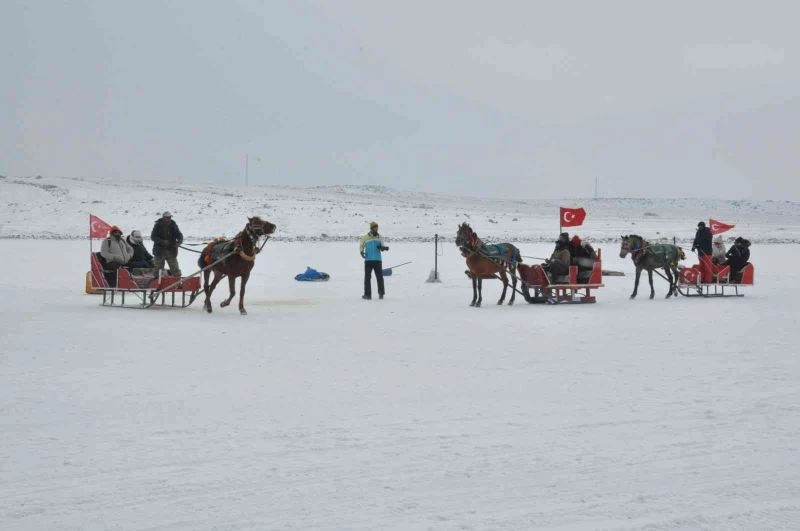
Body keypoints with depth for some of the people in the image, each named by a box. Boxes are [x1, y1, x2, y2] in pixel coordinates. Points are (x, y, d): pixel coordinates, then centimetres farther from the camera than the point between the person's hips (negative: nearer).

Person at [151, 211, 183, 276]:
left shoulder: (173, 225, 1)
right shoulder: (158, 225, -6)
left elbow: (179, 235, 1)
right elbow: (153, 236, -12)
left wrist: (179, 241, -23)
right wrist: (162, 242, -26)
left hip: (171, 251, 2)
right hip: (160, 251, -2)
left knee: (176, 271, 4)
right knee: (157, 270, 3)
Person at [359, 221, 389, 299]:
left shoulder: (379, 237, 10)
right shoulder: (365, 237, 2)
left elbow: (382, 247, 14)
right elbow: (361, 246, 6)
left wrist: (384, 248, -9)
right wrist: (362, 252, -13)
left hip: (378, 260, 1)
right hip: (368, 260, -1)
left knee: (379, 277, 0)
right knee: (367, 277, 0)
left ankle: (381, 293, 11)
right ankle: (367, 294, 3)